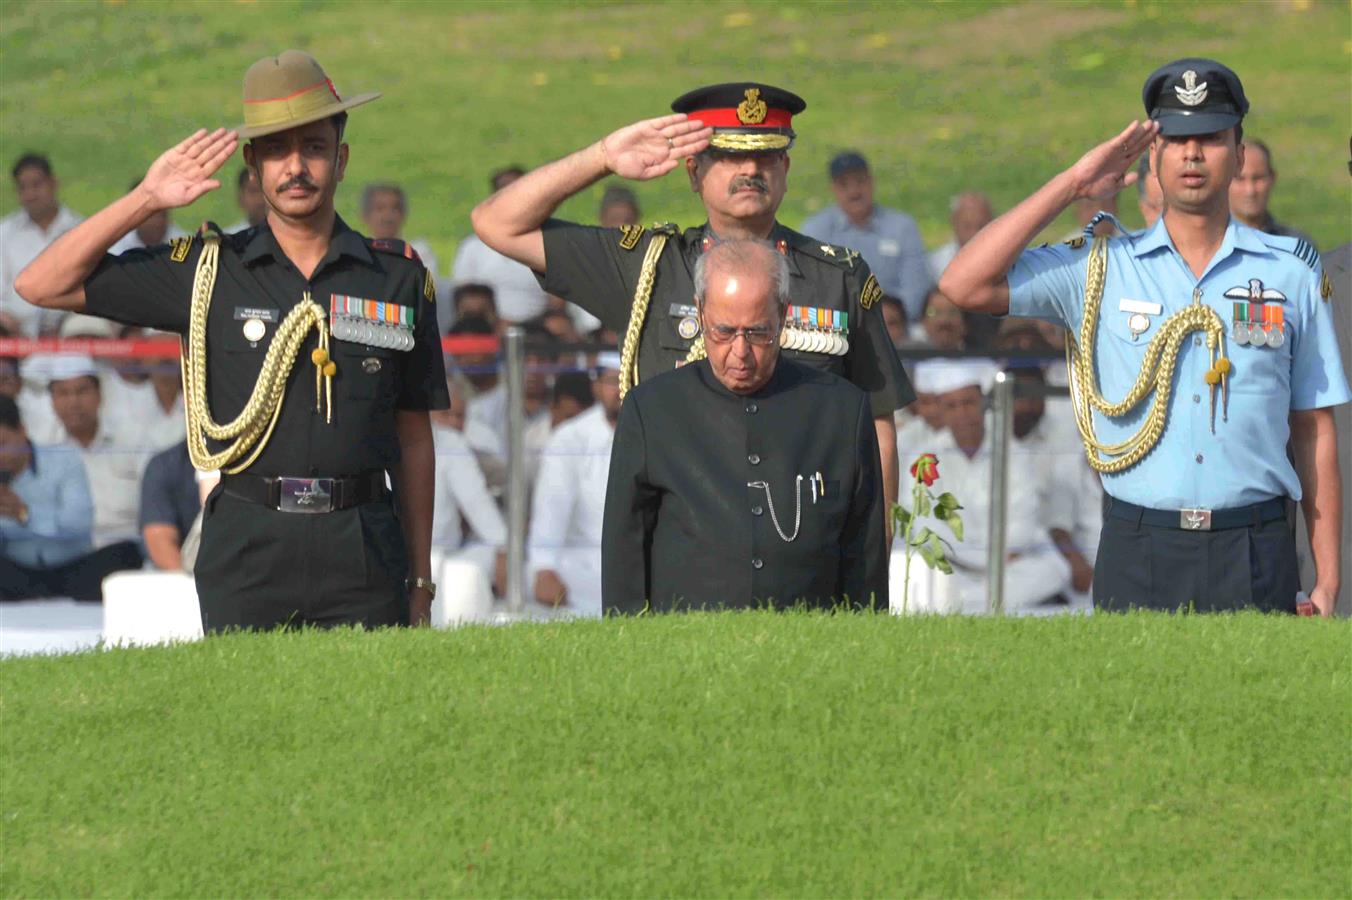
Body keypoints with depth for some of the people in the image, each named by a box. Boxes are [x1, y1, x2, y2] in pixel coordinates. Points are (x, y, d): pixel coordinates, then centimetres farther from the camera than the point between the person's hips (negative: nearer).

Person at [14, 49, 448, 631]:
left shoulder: (398, 278, 9)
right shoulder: (209, 270, 7)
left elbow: (413, 438, 12)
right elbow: (42, 286, 6)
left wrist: (420, 581, 12)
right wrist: (146, 200, 0)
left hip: (364, 557, 0)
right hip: (248, 547, 0)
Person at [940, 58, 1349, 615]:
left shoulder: (1291, 273, 10)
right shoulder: (1101, 269, 8)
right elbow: (964, 286, -4)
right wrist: (1071, 186, -2)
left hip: (1256, 550, 0)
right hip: (1138, 548, 0)